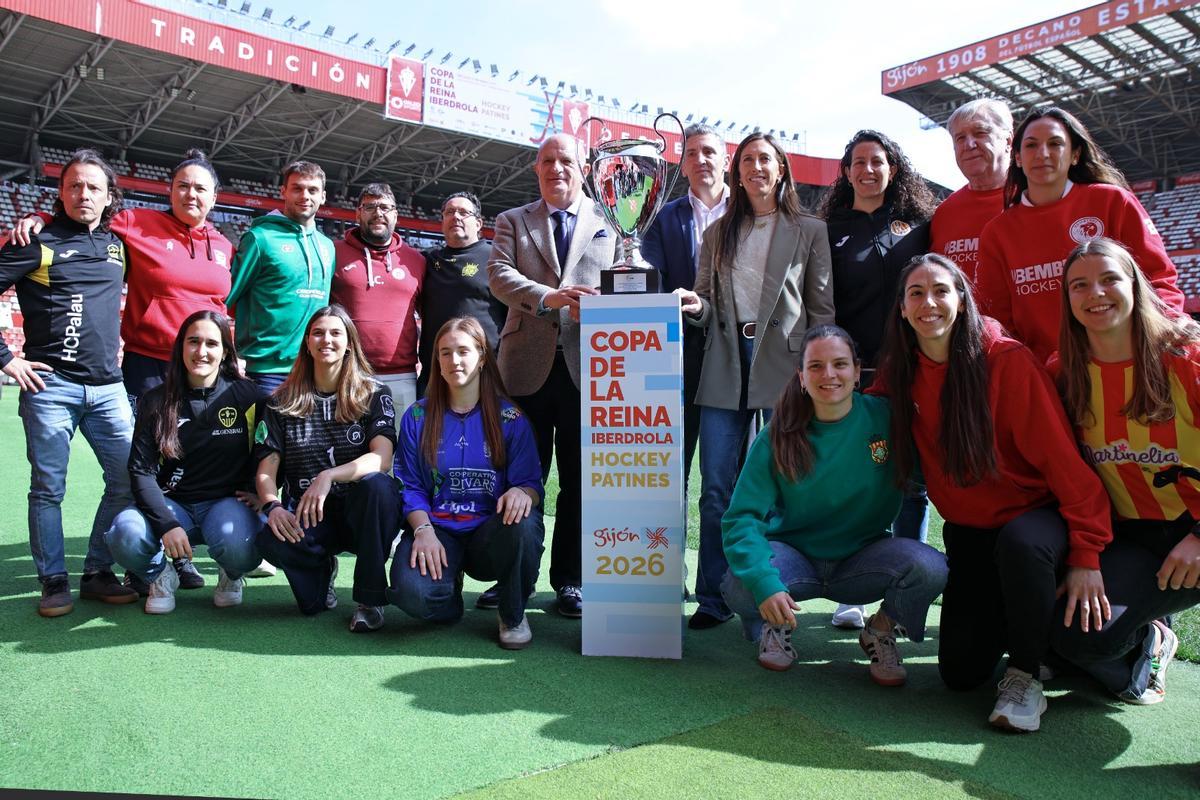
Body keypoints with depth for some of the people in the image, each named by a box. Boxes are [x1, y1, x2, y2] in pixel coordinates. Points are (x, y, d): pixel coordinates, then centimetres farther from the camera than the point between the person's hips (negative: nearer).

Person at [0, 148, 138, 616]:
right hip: (50, 385, -4)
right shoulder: (39, 242, 0)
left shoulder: (118, 245, 14)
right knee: (48, 488, 1)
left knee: (130, 480, 1)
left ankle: (98, 575, 14)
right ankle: (54, 582, 13)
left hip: (107, 387, 4)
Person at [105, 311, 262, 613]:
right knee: (124, 536, -30)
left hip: (227, 500, -1)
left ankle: (231, 576, 6)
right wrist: (167, 524, -18)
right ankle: (160, 575, 7)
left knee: (238, 546, -35)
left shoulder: (245, 394, -3)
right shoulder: (156, 401, 1)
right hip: (172, 503, 2)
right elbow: (141, 470, -5)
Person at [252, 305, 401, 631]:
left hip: (360, 510, -1)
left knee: (376, 484, -36)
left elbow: (381, 459, -15)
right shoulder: (283, 402, 8)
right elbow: (266, 469, 2)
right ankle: (322, 569, 5)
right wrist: (273, 506, -19)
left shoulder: (373, 395, 1)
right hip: (304, 515, 1)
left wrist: (328, 476, -32)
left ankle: (370, 598, -18)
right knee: (271, 540, -33)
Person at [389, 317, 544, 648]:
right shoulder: (418, 417, 7)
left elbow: (531, 482, -2)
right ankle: (450, 586, 10)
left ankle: (513, 615, -6)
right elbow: (409, 485, 4)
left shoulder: (511, 418, 3)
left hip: (491, 533, 0)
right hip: (438, 530, 0)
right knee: (410, 592, -32)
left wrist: (523, 492, -27)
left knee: (523, 523, -36)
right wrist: (423, 529, -15)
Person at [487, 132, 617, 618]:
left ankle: (570, 582, 15)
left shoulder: (609, 223, 14)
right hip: (528, 364, 0)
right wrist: (548, 297, -20)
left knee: (579, 481, 3)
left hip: (586, 366, 0)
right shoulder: (513, 222, 14)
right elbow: (499, 275, -2)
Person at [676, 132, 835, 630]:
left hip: (783, 364, -2)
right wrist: (695, 305, -9)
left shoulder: (810, 231, 9)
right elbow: (709, 305, 15)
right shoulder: (718, 234, 17)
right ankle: (713, 598, 9)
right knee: (716, 489, 0)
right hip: (726, 365, 3)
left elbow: (823, 308, 4)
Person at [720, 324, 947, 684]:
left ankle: (881, 631, 6)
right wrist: (764, 583, -32)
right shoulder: (778, 437, -12)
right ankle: (774, 626, 7)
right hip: (795, 556, -1)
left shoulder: (885, 417, -10)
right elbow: (743, 516, -17)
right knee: (741, 584, -32)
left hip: (862, 558, 1)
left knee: (929, 568, -28)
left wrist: (911, 546, -16)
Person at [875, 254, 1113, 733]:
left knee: (1020, 542, -40)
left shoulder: (1007, 360, -19)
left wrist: (1086, 553, -22)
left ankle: (1026, 675, -15)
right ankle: (1008, 622, 31)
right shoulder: (900, 370, -4)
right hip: (969, 532, 4)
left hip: (1035, 515, -4)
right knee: (961, 673, -2)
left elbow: (1062, 457, -20)